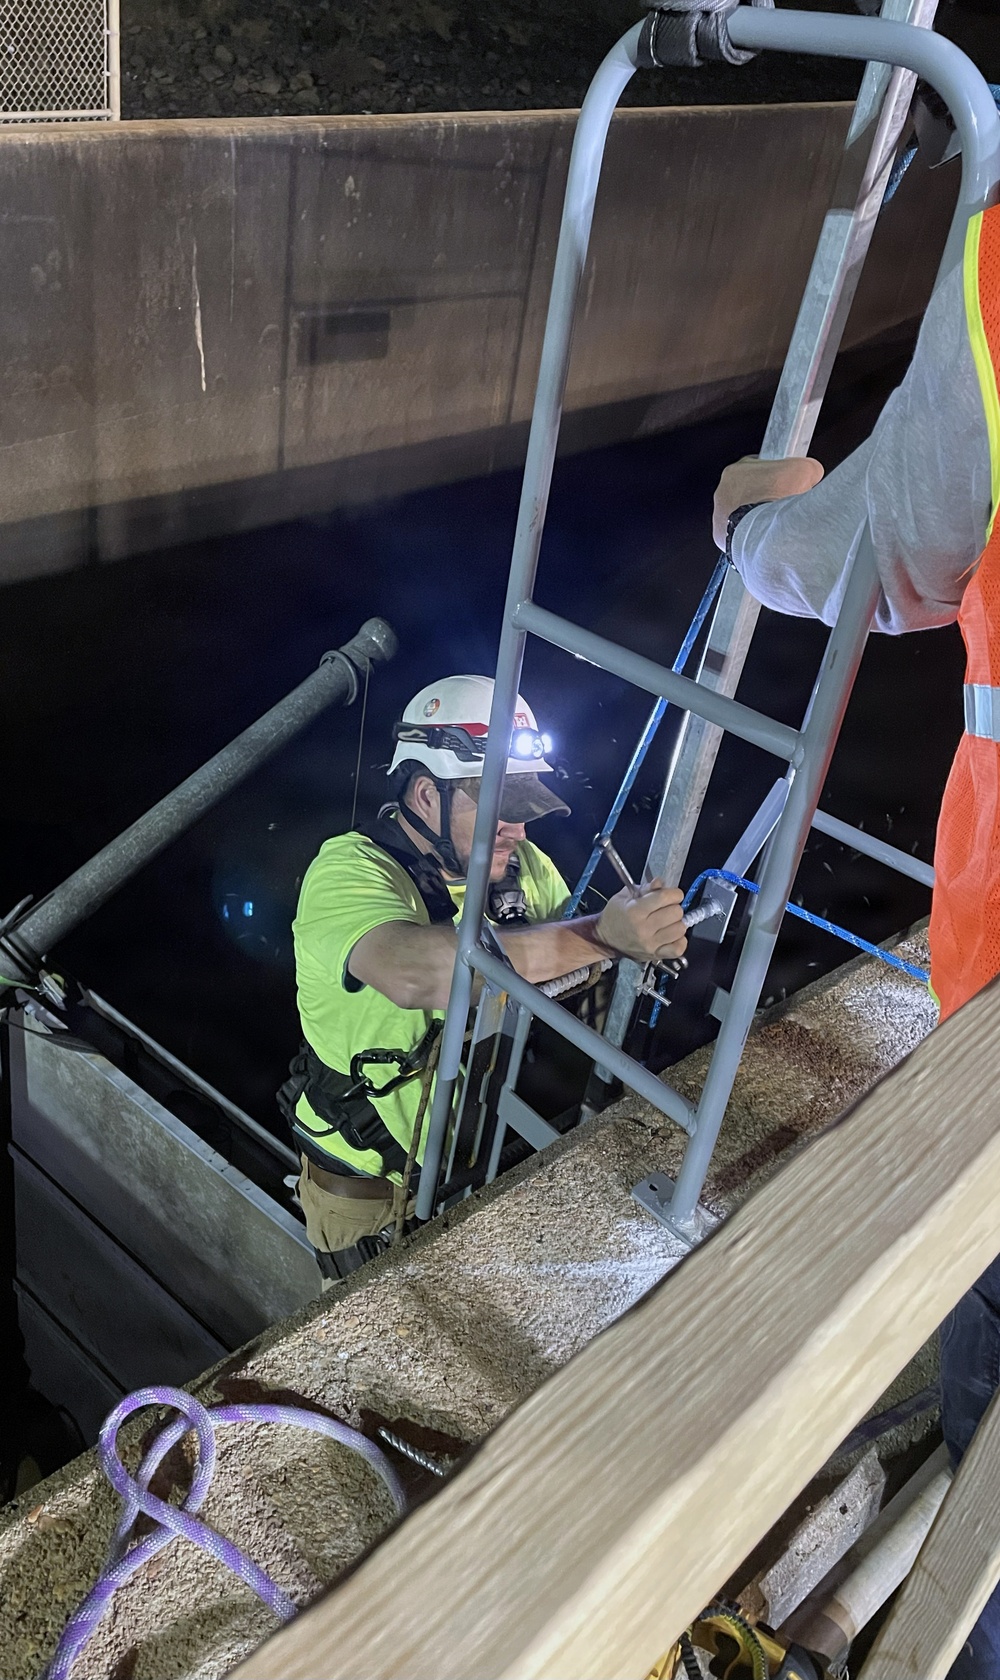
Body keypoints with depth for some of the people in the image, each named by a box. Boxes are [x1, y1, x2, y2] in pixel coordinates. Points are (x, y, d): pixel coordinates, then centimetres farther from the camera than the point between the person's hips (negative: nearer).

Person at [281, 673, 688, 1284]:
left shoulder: (523, 868, -7)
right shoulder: (349, 869, -27)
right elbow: (414, 972, -48)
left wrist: (648, 940, -27)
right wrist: (601, 935, -50)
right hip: (365, 1183, -5)